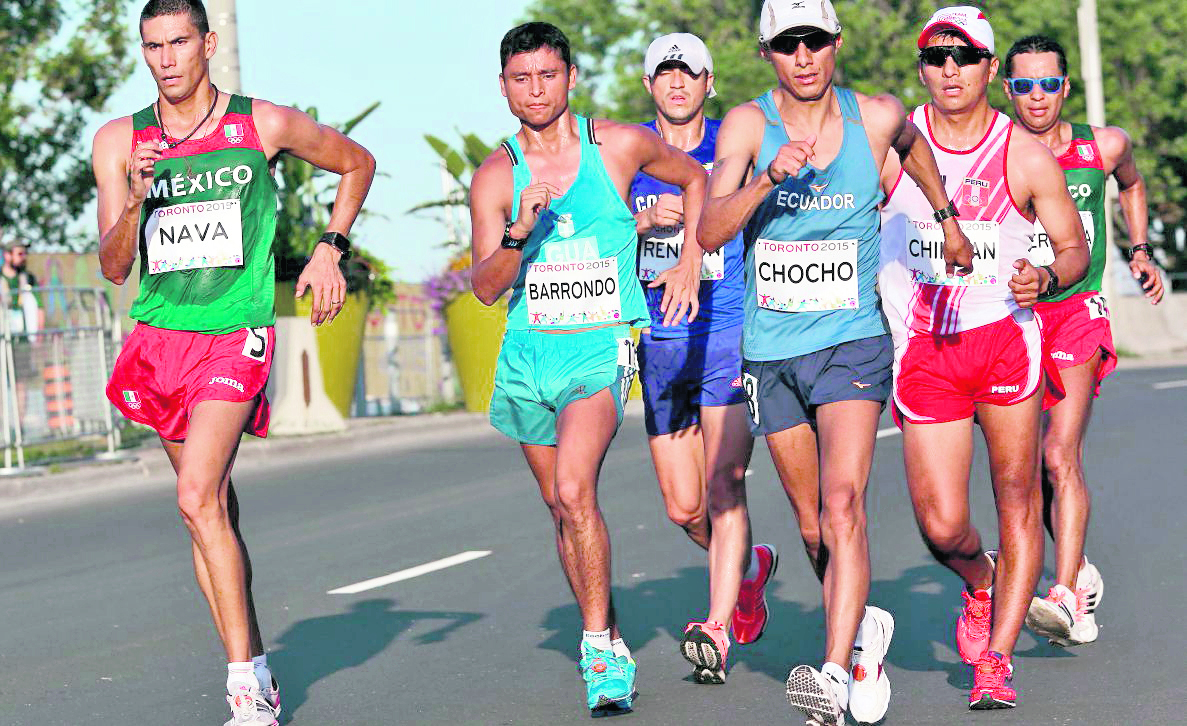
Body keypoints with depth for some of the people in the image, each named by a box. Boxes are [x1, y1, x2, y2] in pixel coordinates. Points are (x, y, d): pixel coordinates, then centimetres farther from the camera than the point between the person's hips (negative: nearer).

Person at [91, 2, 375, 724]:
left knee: (198, 496, -20)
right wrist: (134, 201, -18)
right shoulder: (120, 141, 4)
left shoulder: (265, 124, -1)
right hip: (161, 336, 4)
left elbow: (357, 162, 16)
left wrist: (332, 248, 6)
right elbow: (114, 268, 1)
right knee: (215, 510, 9)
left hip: (237, 337, -4)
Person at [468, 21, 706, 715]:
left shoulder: (621, 146, -2)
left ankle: (602, 647, -16)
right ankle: (609, 643, 28)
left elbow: (695, 176, 18)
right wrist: (520, 234, -22)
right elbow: (485, 287, -4)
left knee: (574, 491, -24)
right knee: (563, 508, 12)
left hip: (601, 350, -4)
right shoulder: (495, 176, 1)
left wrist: (690, 261, 8)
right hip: (528, 356, 4)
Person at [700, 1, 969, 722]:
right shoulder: (747, 124, -7)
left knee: (843, 503, -20)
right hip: (771, 348, 2)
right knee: (812, 520, 12)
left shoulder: (878, 116, -4)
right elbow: (710, 232, -19)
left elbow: (913, 143, 23)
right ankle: (863, 628, 37)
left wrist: (946, 217, 31)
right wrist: (767, 178, -34)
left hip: (853, 341, -2)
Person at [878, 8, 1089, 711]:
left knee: (1018, 500, -3)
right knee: (943, 528, -5)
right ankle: (979, 585, 30)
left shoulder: (1026, 158, -1)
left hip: (1005, 336, 0)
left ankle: (996, 659, 7)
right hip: (923, 354, 1)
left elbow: (1075, 248, 6)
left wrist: (1045, 277, -15)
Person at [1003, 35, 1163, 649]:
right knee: (1029, 467, 9)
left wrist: (1140, 252, 17)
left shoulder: (1103, 146, 2)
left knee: (1059, 456, -18)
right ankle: (1082, 572, 31)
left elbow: (1132, 185, 26)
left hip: (1078, 312, -1)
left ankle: (1066, 598, -22)